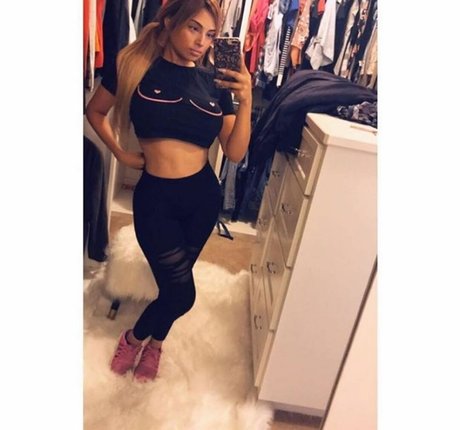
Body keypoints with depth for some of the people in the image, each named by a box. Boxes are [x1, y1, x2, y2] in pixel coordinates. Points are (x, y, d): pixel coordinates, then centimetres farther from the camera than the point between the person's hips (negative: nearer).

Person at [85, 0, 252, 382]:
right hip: (155, 196, -3)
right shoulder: (135, 67, -6)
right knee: (182, 292, -2)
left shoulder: (216, 84, 0)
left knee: (173, 282, 18)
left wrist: (246, 102, -16)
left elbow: (235, 153, -5)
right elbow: (95, 111, 9)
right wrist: (120, 153, -2)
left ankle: (153, 343, 47)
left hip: (204, 195, 4)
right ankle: (134, 337, 31)